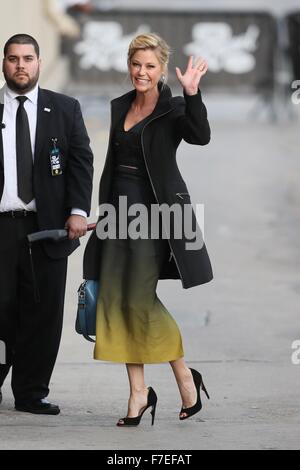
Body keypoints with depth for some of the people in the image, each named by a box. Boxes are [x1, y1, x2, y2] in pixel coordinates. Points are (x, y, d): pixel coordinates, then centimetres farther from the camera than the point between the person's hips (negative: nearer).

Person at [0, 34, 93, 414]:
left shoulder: (65, 109, 9)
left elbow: (81, 161, 5)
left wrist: (78, 210, -8)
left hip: (48, 226, 2)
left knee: (43, 313, 2)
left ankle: (32, 393, 11)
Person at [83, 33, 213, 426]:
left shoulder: (172, 108, -7)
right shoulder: (120, 107, 12)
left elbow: (200, 137, -26)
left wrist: (191, 93, -38)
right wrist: (104, 211, 16)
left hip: (154, 212, -7)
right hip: (120, 210, 7)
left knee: (141, 300, -9)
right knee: (116, 300, 2)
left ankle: (185, 376, 8)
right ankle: (138, 392, 7)